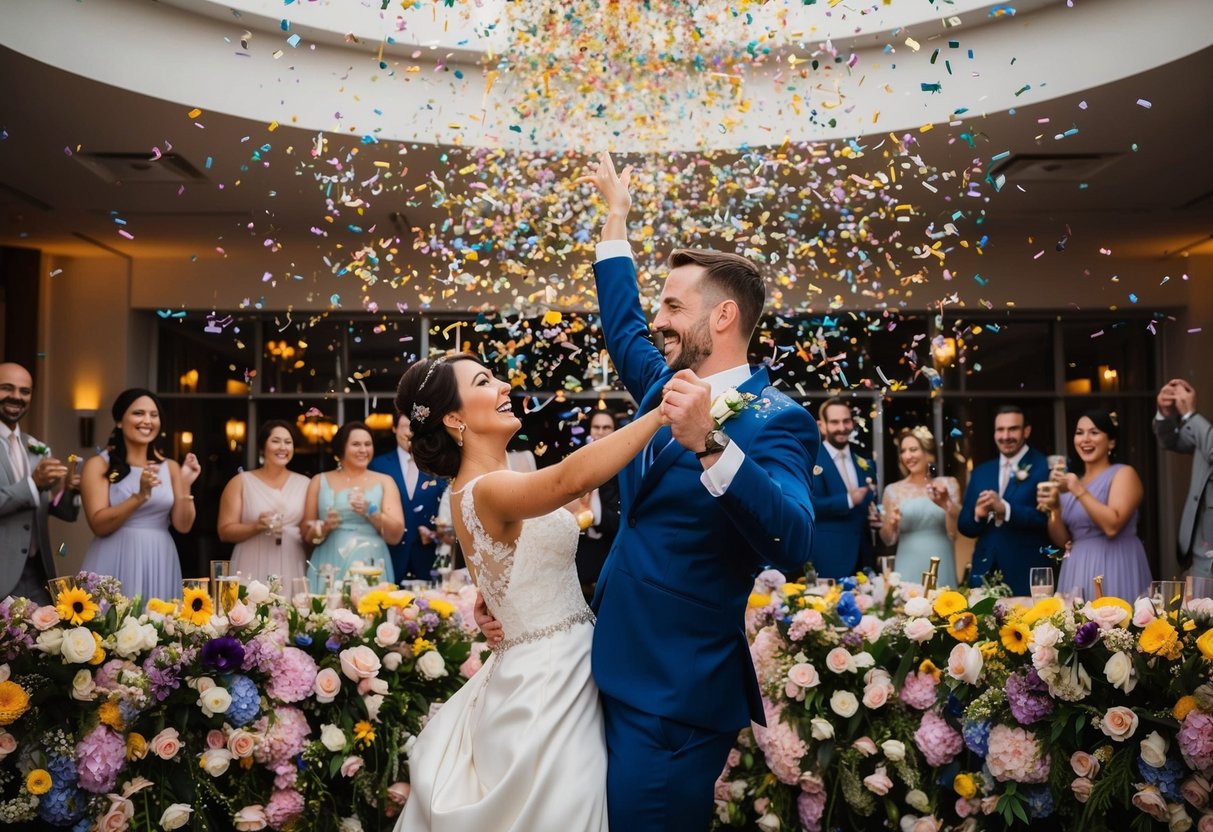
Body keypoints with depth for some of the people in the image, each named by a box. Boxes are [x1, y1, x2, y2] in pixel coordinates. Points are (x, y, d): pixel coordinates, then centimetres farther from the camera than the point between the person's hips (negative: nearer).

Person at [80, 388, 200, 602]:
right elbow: (99, 525, -10)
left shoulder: (170, 467, 9)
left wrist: (185, 486, -9)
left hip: (159, 565, 3)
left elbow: (183, 525, 5)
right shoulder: (99, 465, -1)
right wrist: (140, 496, -22)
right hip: (115, 564, -3)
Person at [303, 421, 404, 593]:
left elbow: (396, 536, 0)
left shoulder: (384, 482, 8)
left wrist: (371, 512, -14)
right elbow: (306, 537, 9)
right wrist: (323, 527, -11)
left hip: (371, 571, 0)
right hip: (329, 572, 0)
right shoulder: (320, 481, 9)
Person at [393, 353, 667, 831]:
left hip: (555, 670, 9)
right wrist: (664, 411, -40)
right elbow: (571, 478, -41)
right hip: (550, 678, -9)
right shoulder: (486, 490, -23)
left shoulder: (486, 485, 8)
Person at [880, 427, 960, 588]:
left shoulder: (948, 484, 3)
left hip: (941, 568, 0)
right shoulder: (893, 490, 3)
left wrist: (947, 504, -15)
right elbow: (888, 540, 7)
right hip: (907, 569, 0)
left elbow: (954, 532, 0)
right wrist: (890, 524, -13)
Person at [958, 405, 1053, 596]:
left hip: (1028, 575, -4)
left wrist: (1005, 509, -24)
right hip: (985, 572, 4)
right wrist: (978, 515, -9)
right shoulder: (980, 472, 14)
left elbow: (1048, 518, -13)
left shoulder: (1046, 467, -2)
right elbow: (964, 525, 12)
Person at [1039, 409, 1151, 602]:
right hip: (1078, 570, 6)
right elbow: (1062, 540, 12)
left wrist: (1079, 491, -17)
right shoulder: (1071, 480, 14)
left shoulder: (1124, 473, -2)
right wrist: (1052, 509, -4)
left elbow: (1112, 526, -17)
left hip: (1114, 568, -5)